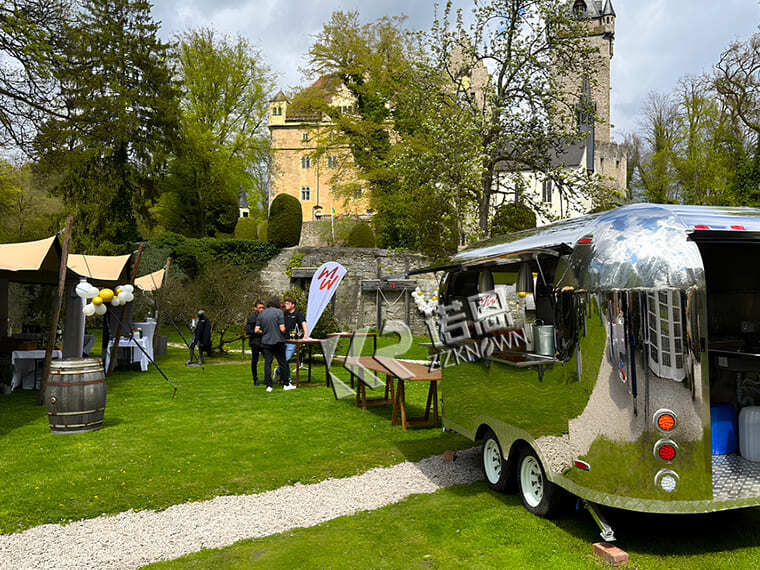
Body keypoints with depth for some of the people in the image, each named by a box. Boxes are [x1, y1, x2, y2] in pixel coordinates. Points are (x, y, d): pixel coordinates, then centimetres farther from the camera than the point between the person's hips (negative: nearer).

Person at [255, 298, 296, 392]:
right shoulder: (279, 311, -5)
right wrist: (283, 332, 10)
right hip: (278, 341, -3)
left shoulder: (261, 313, 7)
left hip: (266, 342, 3)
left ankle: (268, 386, 3)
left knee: (267, 363, 5)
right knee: (283, 363, 7)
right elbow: (282, 328, -12)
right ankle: (286, 384, 12)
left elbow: (256, 329, 3)